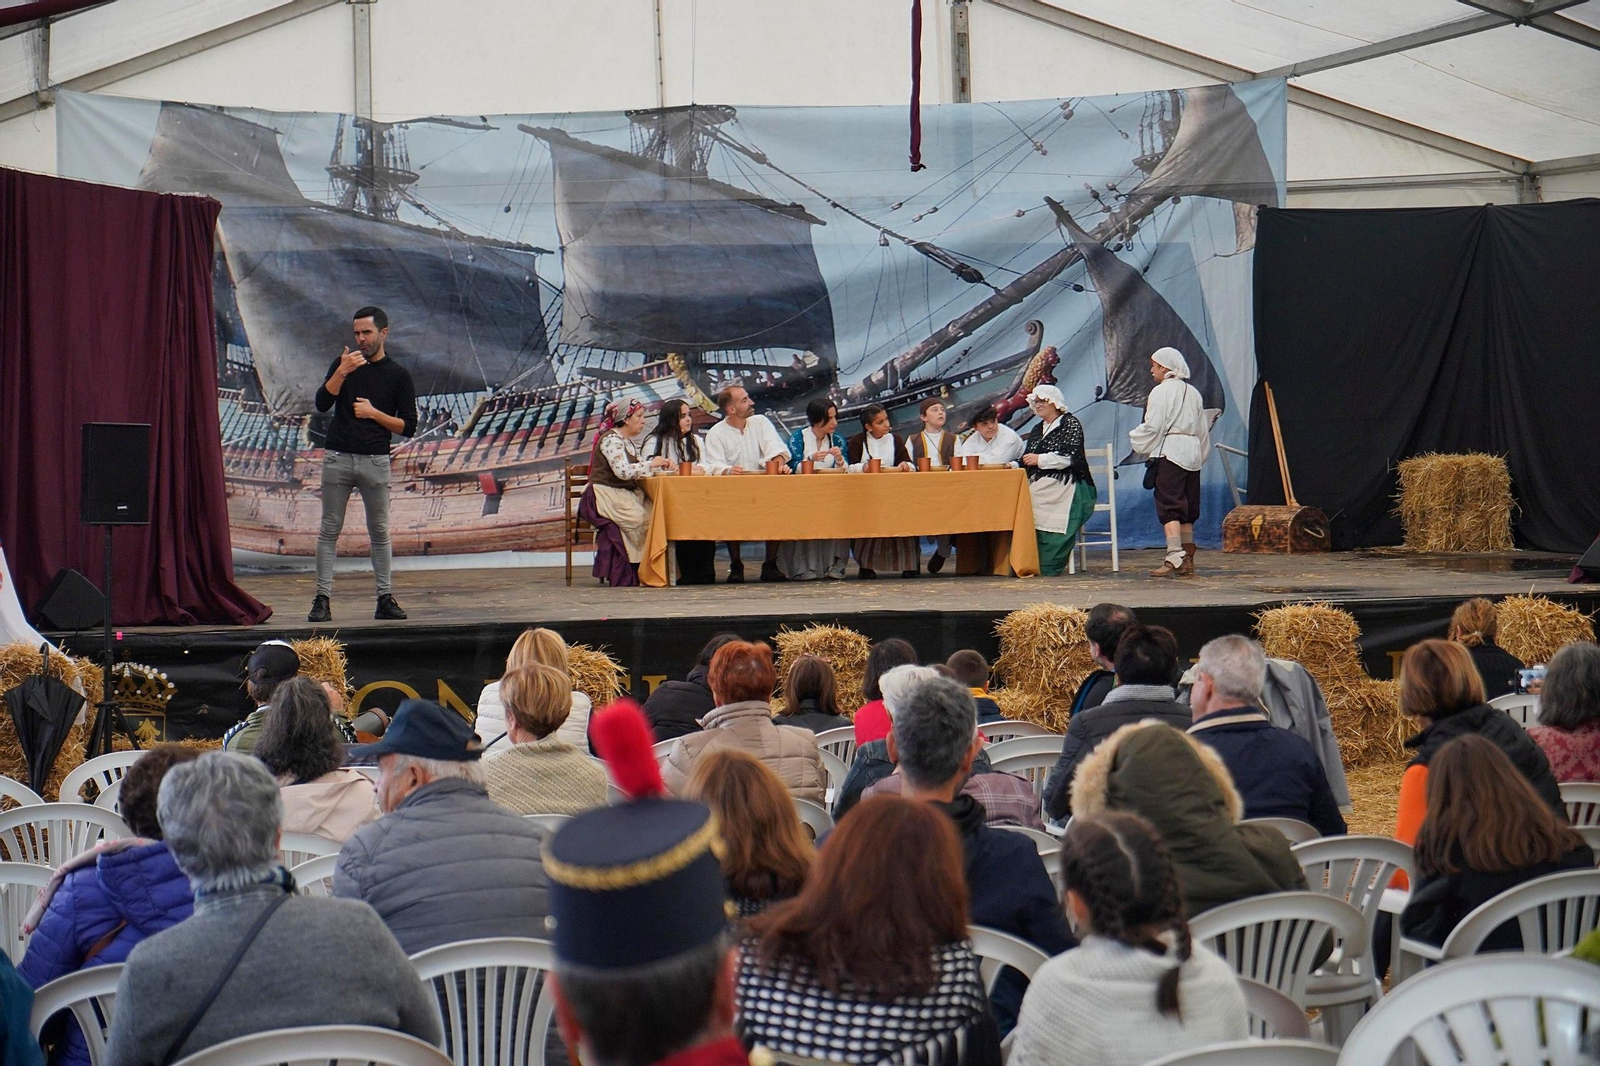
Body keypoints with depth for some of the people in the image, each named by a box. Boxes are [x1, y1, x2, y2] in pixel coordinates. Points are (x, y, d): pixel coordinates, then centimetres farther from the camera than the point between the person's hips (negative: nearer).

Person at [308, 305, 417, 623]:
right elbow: (322, 403, -4)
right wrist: (342, 372, -15)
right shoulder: (344, 363, 9)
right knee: (329, 530, 0)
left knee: (379, 532, 2)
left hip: (375, 461, -1)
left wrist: (374, 412, -8)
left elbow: (408, 427, 2)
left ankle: (385, 599, 6)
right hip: (337, 457, 1)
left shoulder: (398, 375, 5)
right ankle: (322, 599, 1)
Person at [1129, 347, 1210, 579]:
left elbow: (1153, 427, -11)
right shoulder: (1193, 393, 15)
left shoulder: (1161, 391, -7)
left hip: (1169, 452, -7)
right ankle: (1188, 558, 13)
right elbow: (1203, 429, 17)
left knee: (1169, 506, -11)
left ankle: (1174, 557, -22)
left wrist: (1135, 438, 6)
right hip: (1193, 453, 7)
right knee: (1187, 508, 12)